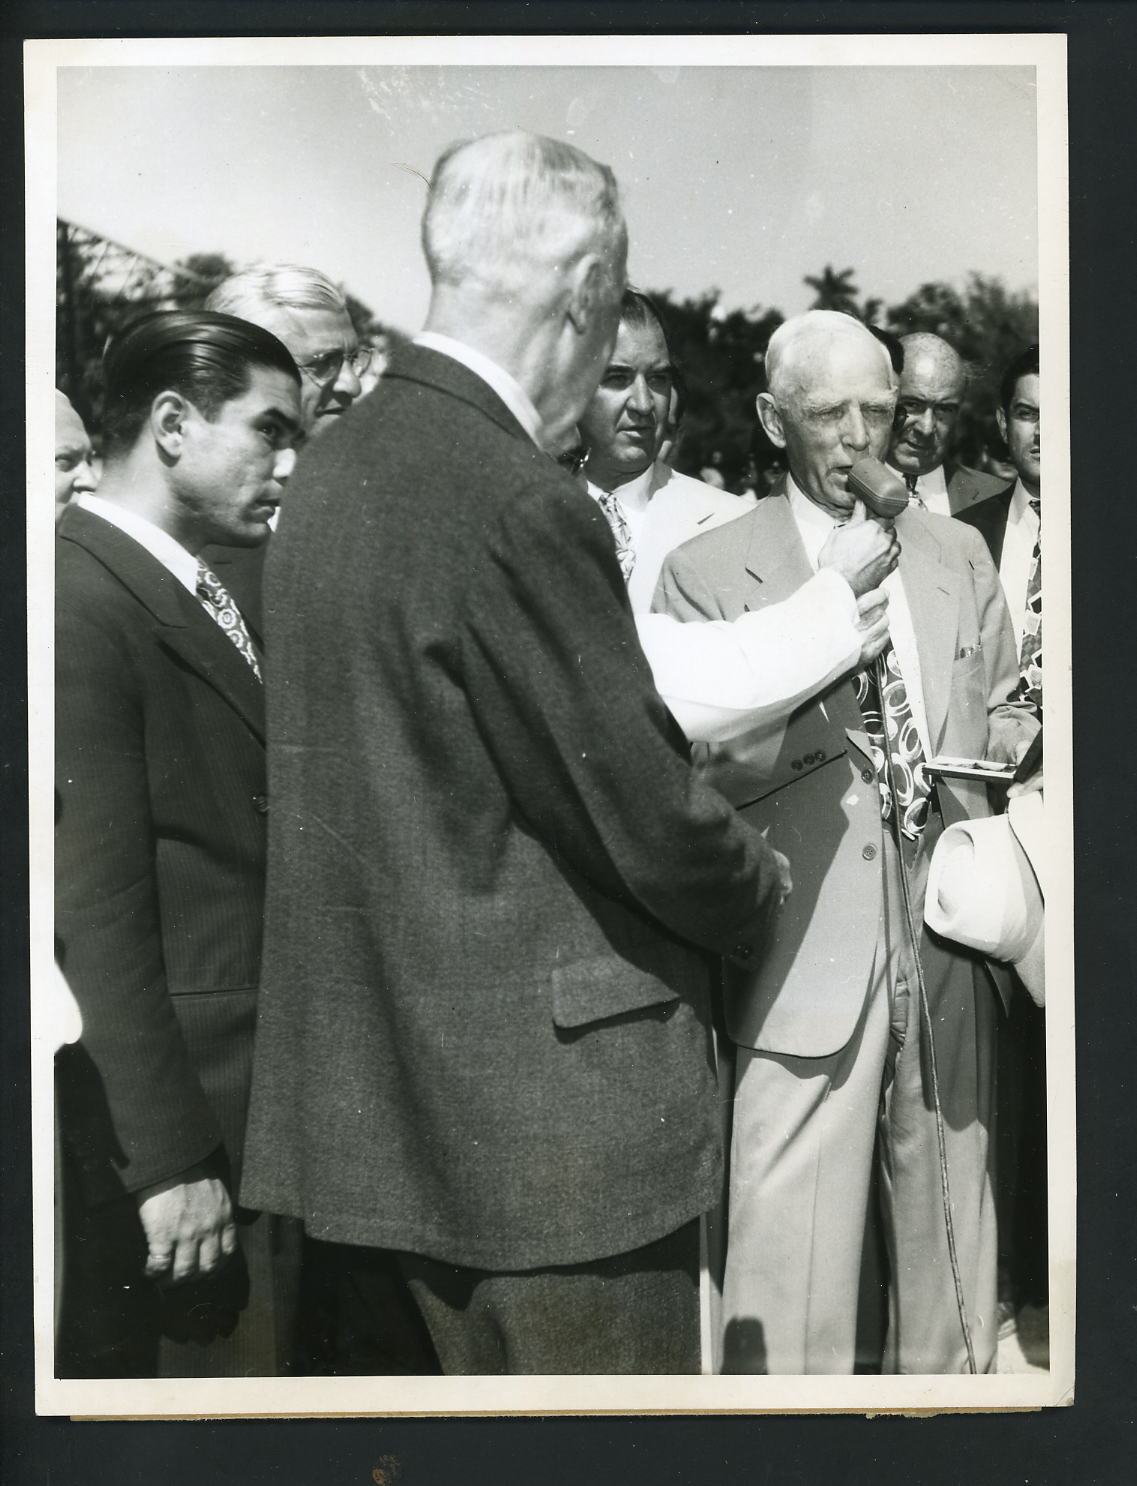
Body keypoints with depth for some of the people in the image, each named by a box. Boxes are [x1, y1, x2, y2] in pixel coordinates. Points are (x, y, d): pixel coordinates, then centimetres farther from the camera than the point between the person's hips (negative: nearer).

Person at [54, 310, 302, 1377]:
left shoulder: (206, 595, 10)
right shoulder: (78, 597, -17)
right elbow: (98, 908, -20)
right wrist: (170, 1156, -18)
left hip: (259, 1085, 8)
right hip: (157, 1095, -8)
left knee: (251, 1342, 18)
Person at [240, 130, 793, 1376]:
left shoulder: (331, 472, 5)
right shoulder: (523, 507, -23)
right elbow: (646, 819, -19)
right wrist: (758, 887, 3)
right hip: (558, 1111, -8)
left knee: (482, 1376, 24)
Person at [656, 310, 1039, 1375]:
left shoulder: (956, 556, 13)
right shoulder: (707, 571, -2)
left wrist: (1025, 738, 0)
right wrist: (829, 681, -21)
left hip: (949, 951, 5)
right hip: (804, 963, -4)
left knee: (953, 1231, 17)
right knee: (792, 1276, 0)